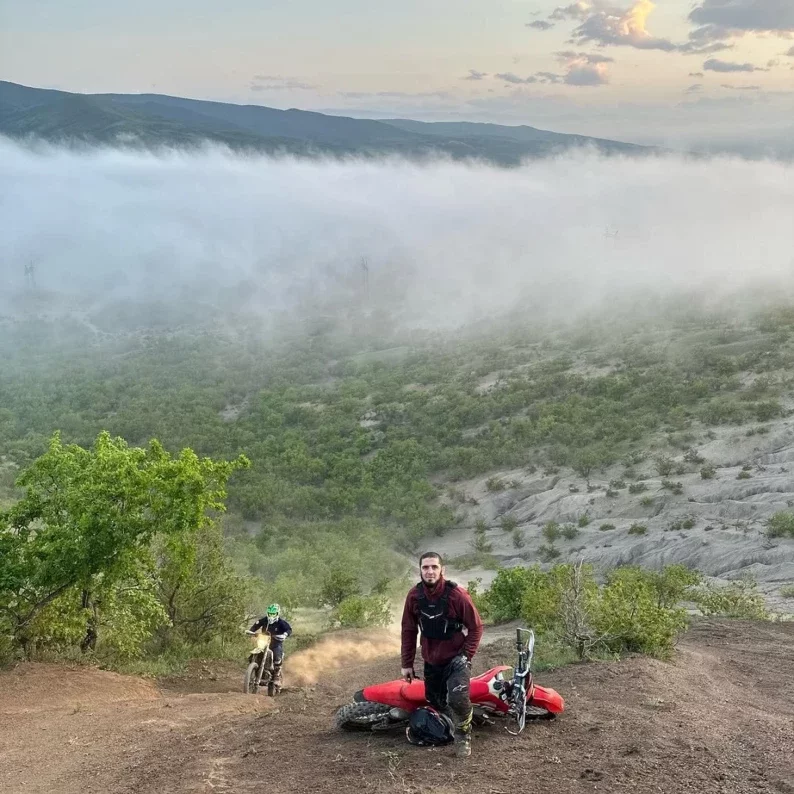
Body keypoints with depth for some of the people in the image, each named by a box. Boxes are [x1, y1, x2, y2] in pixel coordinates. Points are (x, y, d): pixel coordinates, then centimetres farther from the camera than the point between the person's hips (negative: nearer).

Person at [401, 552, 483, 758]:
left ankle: (463, 736, 2)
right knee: (435, 700, 14)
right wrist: (407, 664, 3)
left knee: (458, 698, -24)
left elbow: (476, 627, -9)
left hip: (456, 658, -5)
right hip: (431, 660, 5)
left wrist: (466, 656, -14)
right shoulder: (414, 596, -8)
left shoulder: (456, 594, -20)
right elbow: (409, 631, 2)